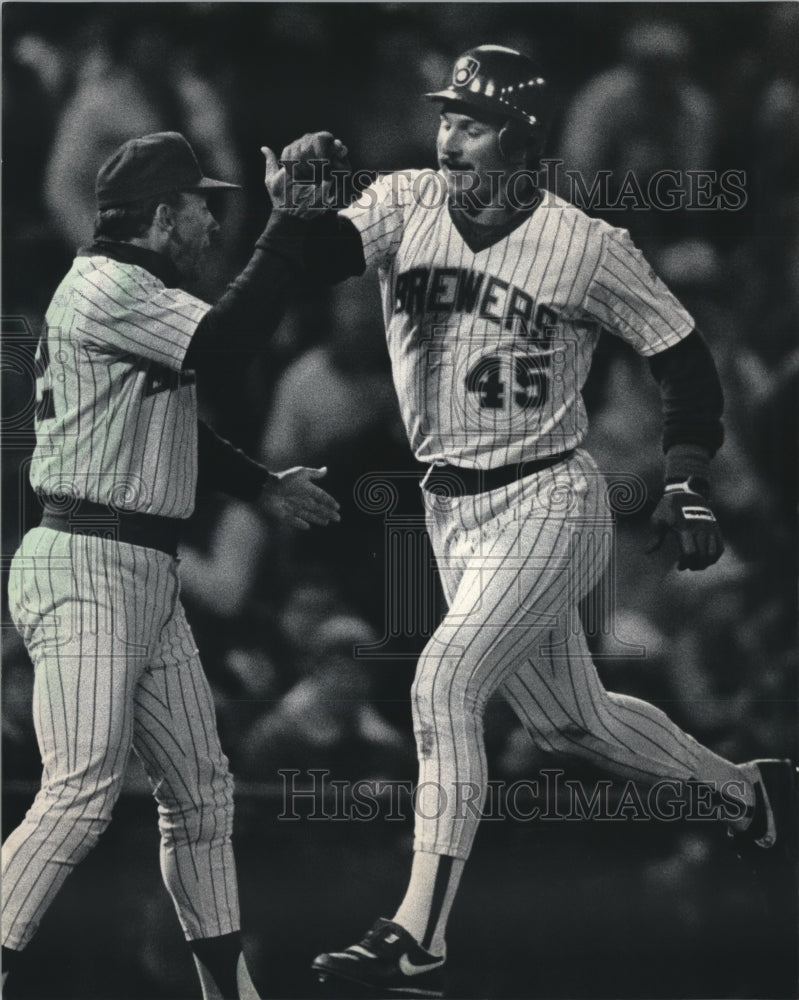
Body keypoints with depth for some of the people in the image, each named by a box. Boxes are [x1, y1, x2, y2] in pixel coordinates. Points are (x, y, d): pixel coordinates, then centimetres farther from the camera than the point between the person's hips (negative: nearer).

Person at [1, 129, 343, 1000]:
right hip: (83, 568, -10)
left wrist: (260, 485, 32)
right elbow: (228, 334, -21)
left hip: (151, 579, 10)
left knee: (201, 794, 10)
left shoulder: (140, 296, 21)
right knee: (82, 794, -18)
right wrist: (285, 222, -15)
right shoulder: (105, 287, -11)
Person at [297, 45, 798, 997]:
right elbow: (310, 260, -17)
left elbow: (682, 356, -2)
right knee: (568, 720, 18)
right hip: (450, 511, 6)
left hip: (546, 505, -6)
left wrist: (690, 483, -9)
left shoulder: (588, 246, -11)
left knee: (444, 679, -22)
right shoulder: (403, 205, -2)